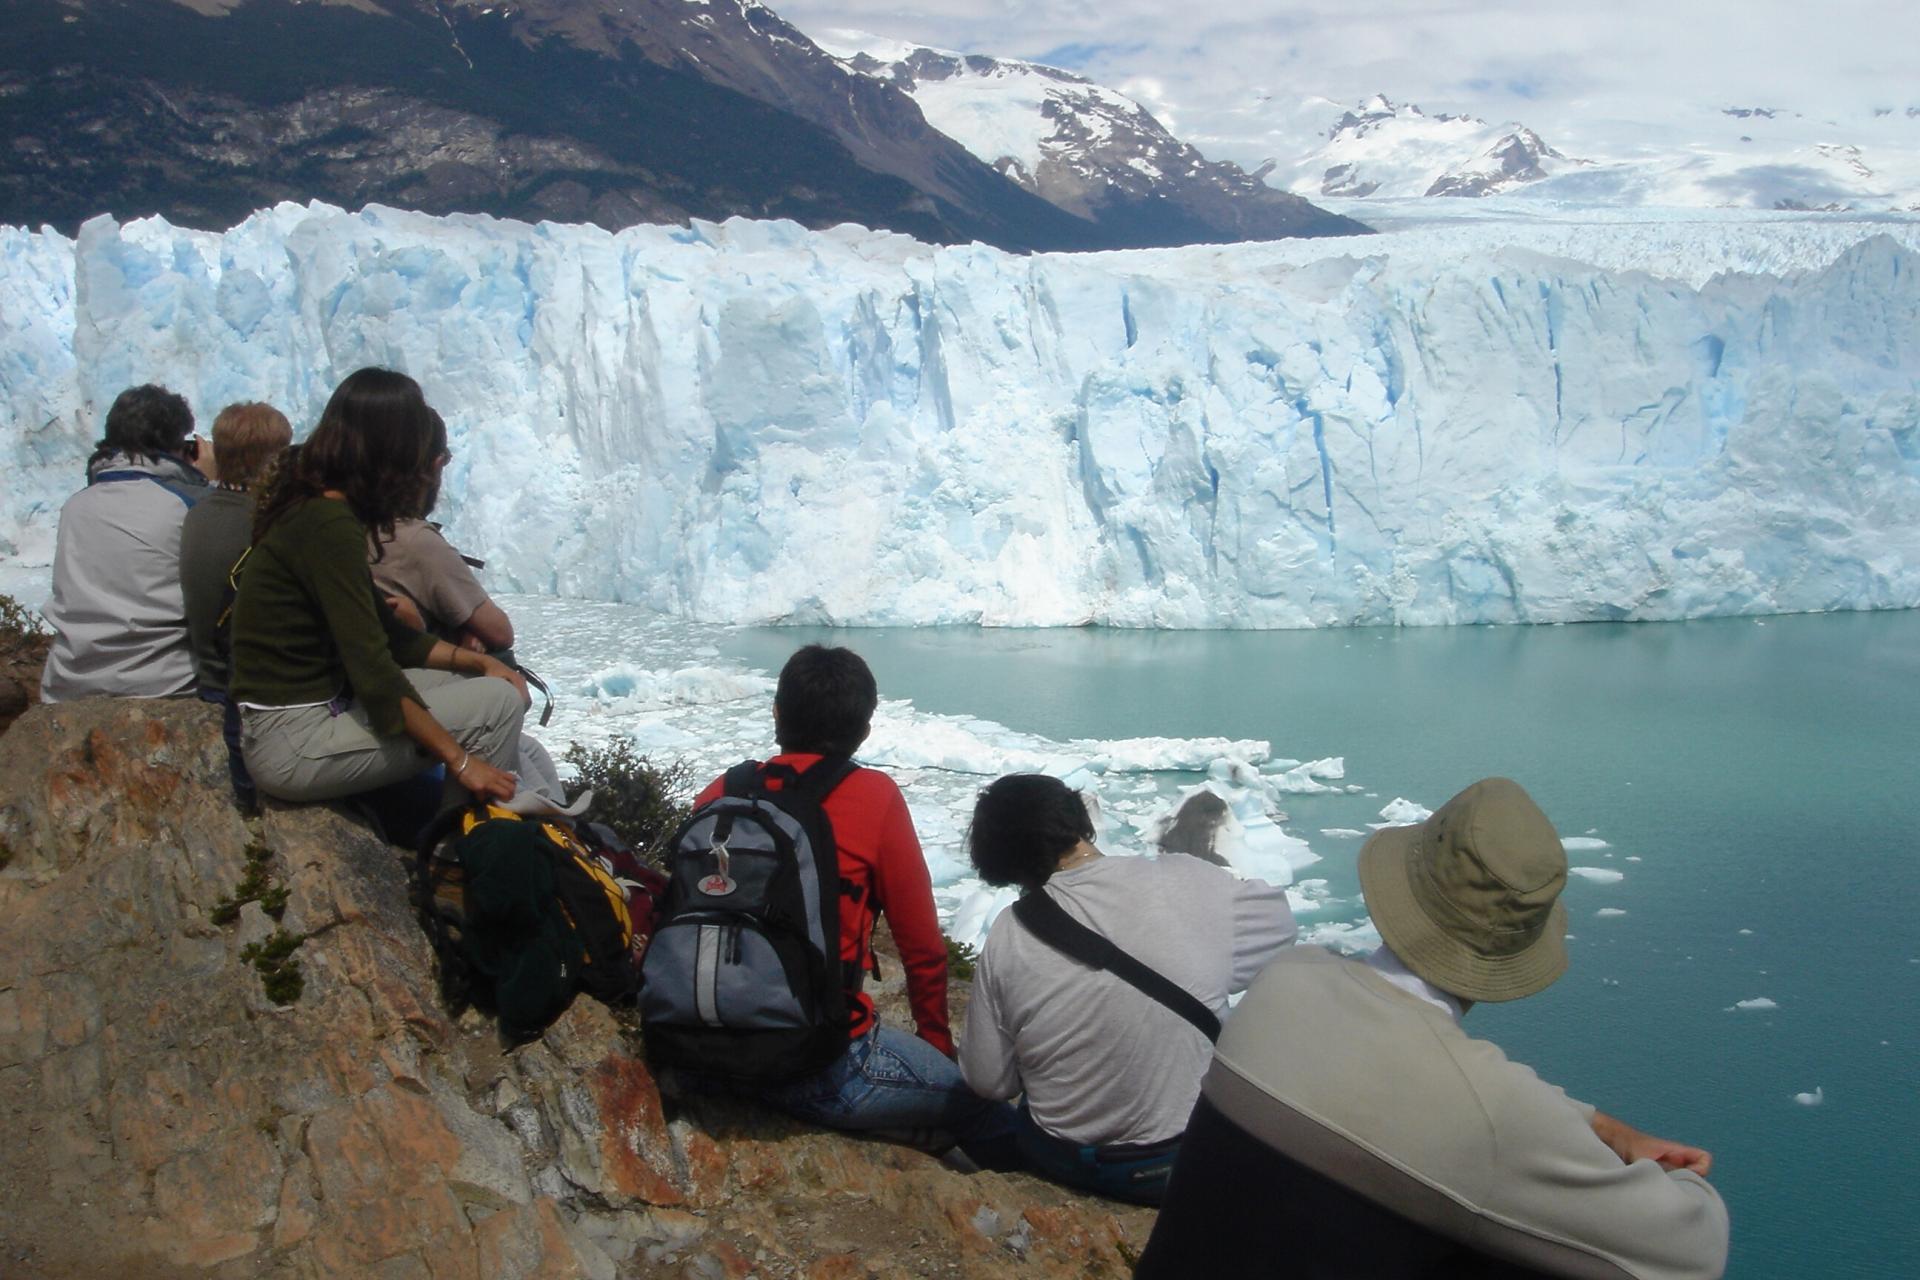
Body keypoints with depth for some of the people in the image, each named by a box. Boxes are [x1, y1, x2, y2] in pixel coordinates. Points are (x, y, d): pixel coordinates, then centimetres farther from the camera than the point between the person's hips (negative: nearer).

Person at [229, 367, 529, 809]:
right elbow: (373, 669, -23)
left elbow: (388, 636, 17)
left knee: (475, 685, 14)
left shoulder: (314, 507, 10)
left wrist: (476, 661, 8)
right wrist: (459, 760, -19)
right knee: (498, 702, -11)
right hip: (294, 745, -10)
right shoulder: (330, 525, -19)